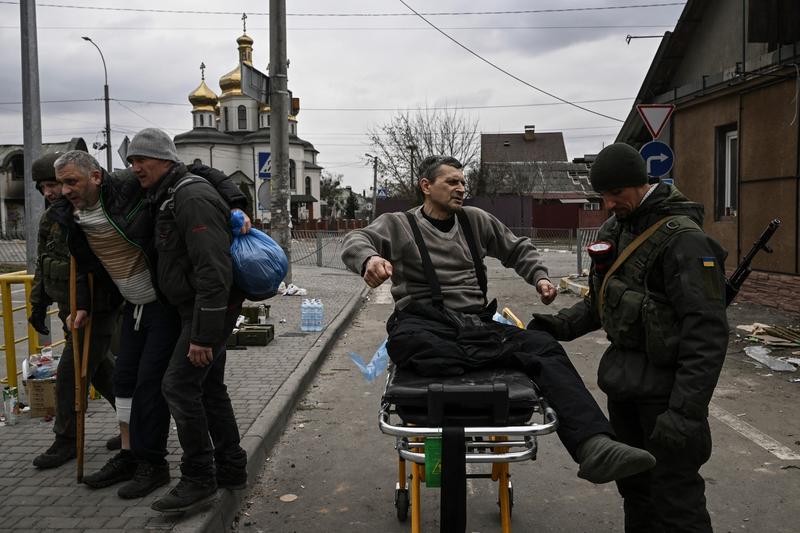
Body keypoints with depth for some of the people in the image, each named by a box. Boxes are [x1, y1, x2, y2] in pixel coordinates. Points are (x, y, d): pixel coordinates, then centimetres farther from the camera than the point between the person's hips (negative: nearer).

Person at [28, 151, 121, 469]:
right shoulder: (50, 219, 10)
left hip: (97, 309, -9)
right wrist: (38, 305, 19)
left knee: (70, 374, -4)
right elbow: (43, 266, 18)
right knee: (101, 368, 15)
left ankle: (67, 441, 11)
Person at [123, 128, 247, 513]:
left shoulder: (193, 199, -19)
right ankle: (231, 469, 25)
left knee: (179, 386, -10)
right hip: (196, 307, 11)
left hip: (210, 308, -11)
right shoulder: (167, 198, 15)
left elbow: (213, 271, -26)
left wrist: (203, 335, -27)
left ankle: (198, 479, 2)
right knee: (209, 387, 14)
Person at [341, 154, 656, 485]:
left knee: (544, 347, -26)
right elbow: (356, 241, -8)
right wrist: (370, 259, -33)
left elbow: (518, 249, 34)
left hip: (476, 324, 3)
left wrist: (539, 276, 14)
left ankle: (594, 447, -41)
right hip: (425, 324, -3)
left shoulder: (476, 220, 22)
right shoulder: (397, 225, 10)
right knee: (406, 343, -41)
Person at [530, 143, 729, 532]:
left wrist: (686, 411, -26)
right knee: (633, 485, 20)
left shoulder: (682, 238, -18)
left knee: (674, 498, 0)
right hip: (624, 381, 8)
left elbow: (706, 333, -22)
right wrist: (559, 325, 2)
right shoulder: (616, 229, 9)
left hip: (664, 385, -8)